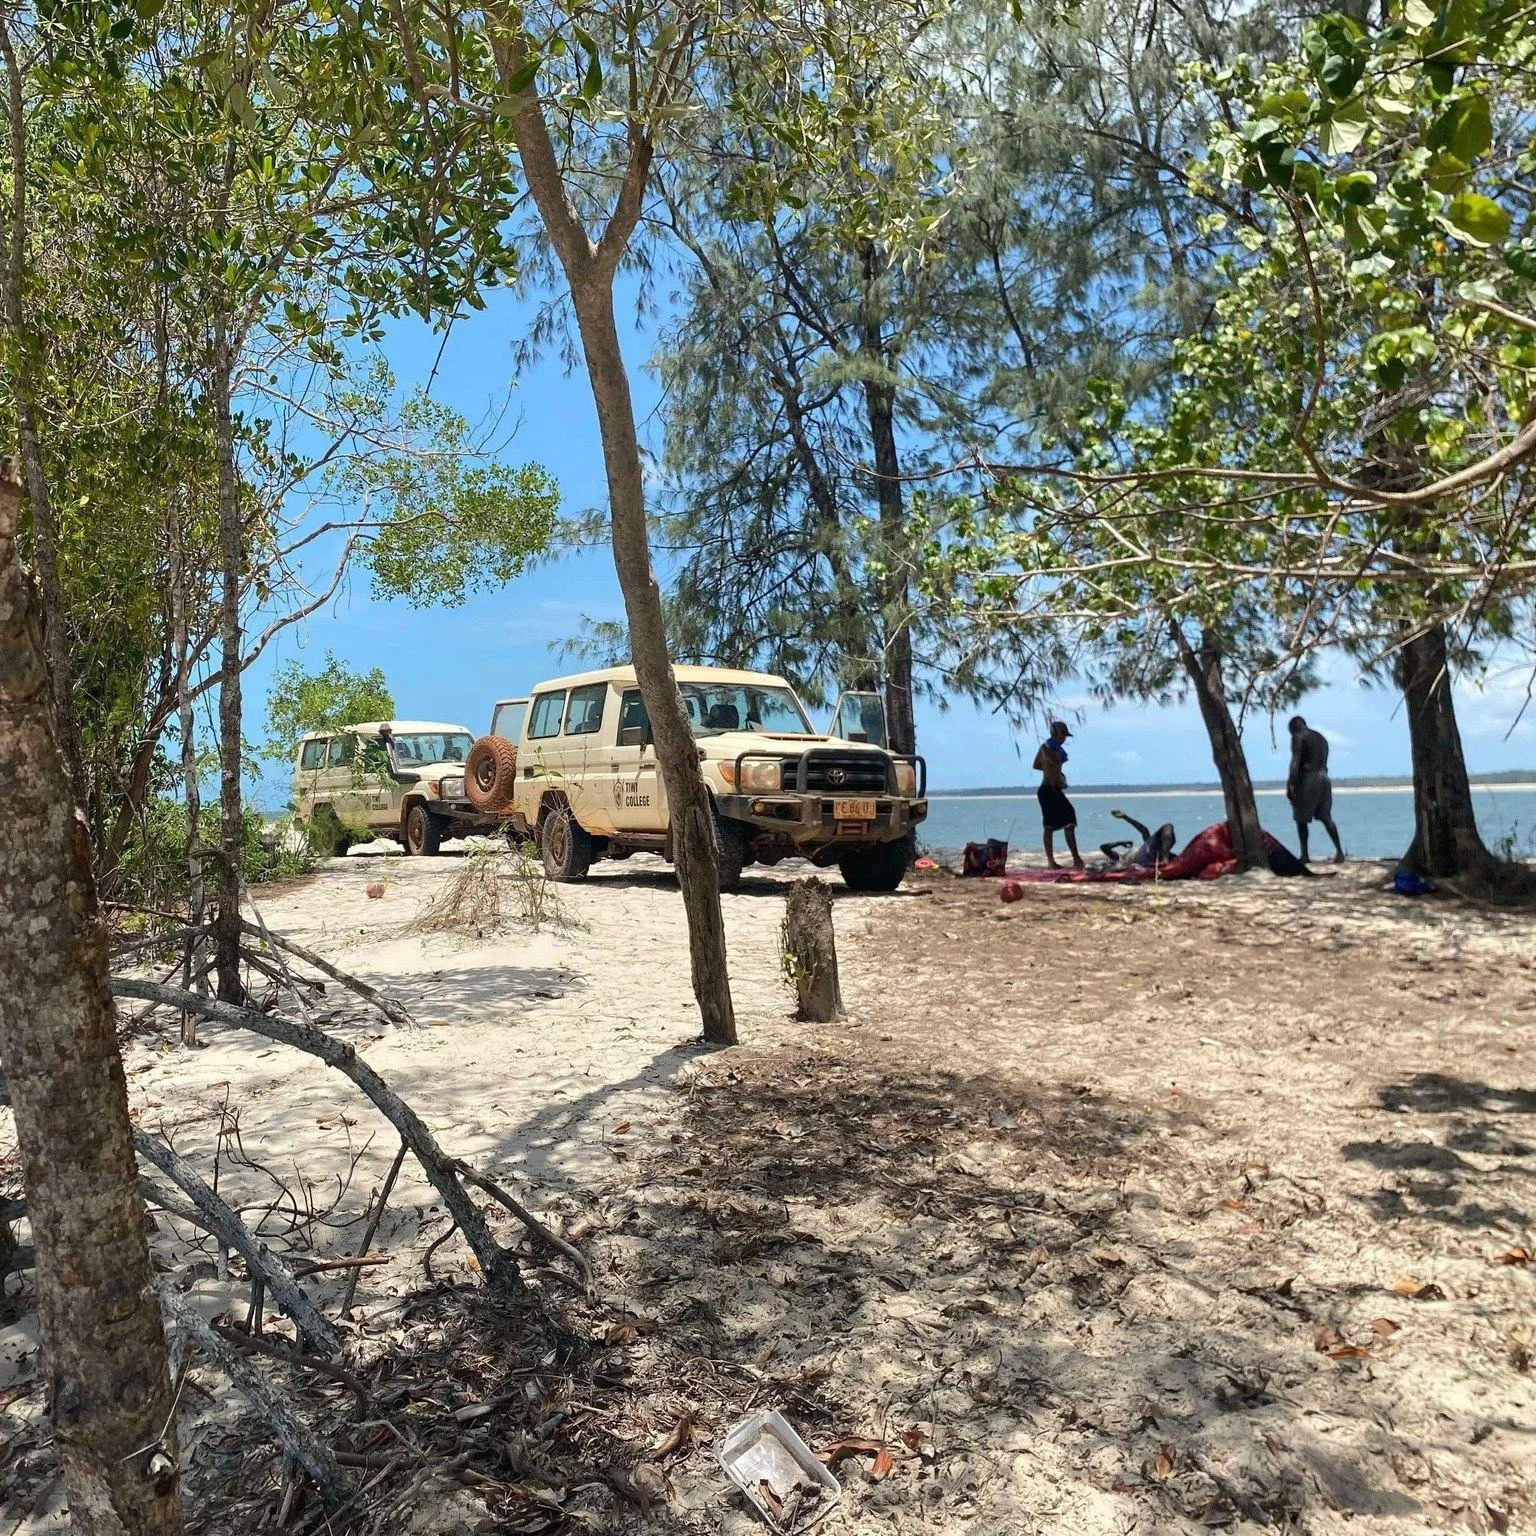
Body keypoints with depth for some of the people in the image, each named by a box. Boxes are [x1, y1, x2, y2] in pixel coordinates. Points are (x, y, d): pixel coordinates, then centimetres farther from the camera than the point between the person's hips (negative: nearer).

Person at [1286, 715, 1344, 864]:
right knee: (1326, 817, 8)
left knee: (1301, 818, 2)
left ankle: (1304, 855, 1)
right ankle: (1339, 851, -1)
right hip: (1323, 777, 7)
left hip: (1307, 778, -7)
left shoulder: (1298, 737, -4)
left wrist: (1290, 784, -17)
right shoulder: (1321, 737, 20)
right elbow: (1323, 761, 20)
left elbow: (1295, 761, -15)